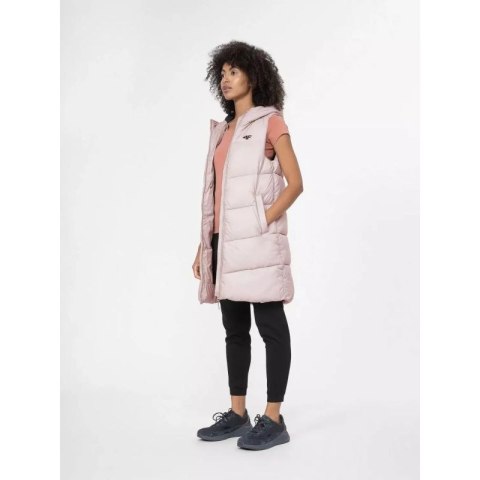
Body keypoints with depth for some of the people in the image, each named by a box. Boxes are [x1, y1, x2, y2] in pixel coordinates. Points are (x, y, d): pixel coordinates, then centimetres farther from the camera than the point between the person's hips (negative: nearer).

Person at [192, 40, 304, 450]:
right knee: (234, 329, 10)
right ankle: (237, 414, 18)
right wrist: (204, 245, 13)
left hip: (256, 242, -7)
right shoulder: (223, 129, 19)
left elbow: (295, 184, -7)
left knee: (271, 328, -2)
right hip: (225, 242, 7)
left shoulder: (270, 122, 0)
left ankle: (273, 420, 4)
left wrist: (263, 225, -16)